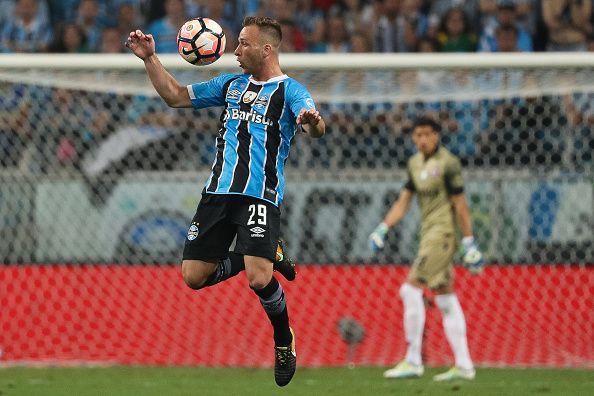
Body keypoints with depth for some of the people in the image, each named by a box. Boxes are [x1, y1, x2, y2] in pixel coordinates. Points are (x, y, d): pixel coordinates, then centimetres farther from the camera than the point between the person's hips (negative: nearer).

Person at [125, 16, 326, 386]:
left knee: (259, 279, -21)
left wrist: (313, 121, -46)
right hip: (218, 192, 6)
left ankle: (285, 341, 8)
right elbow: (176, 95, 23)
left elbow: (317, 129, -22)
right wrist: (150, 58, 12)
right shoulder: (230, 84, 16)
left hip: (260, 196, -6)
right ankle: (267, 255, 24)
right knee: (193, 276, 2)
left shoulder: (290, 90, -3)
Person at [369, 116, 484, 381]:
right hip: (429, 235, 9)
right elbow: (403, 201, 15)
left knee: (411, 290, -14)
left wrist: (469, 243, -12)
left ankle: (413, 362, -12)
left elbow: (460, 205, -11)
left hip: (442, 233, -9)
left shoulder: (447, 163, -11)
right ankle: (463, 365, 11)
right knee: (445, 300, 8)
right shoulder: (415, 163, 13)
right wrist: (383, 228, 2)